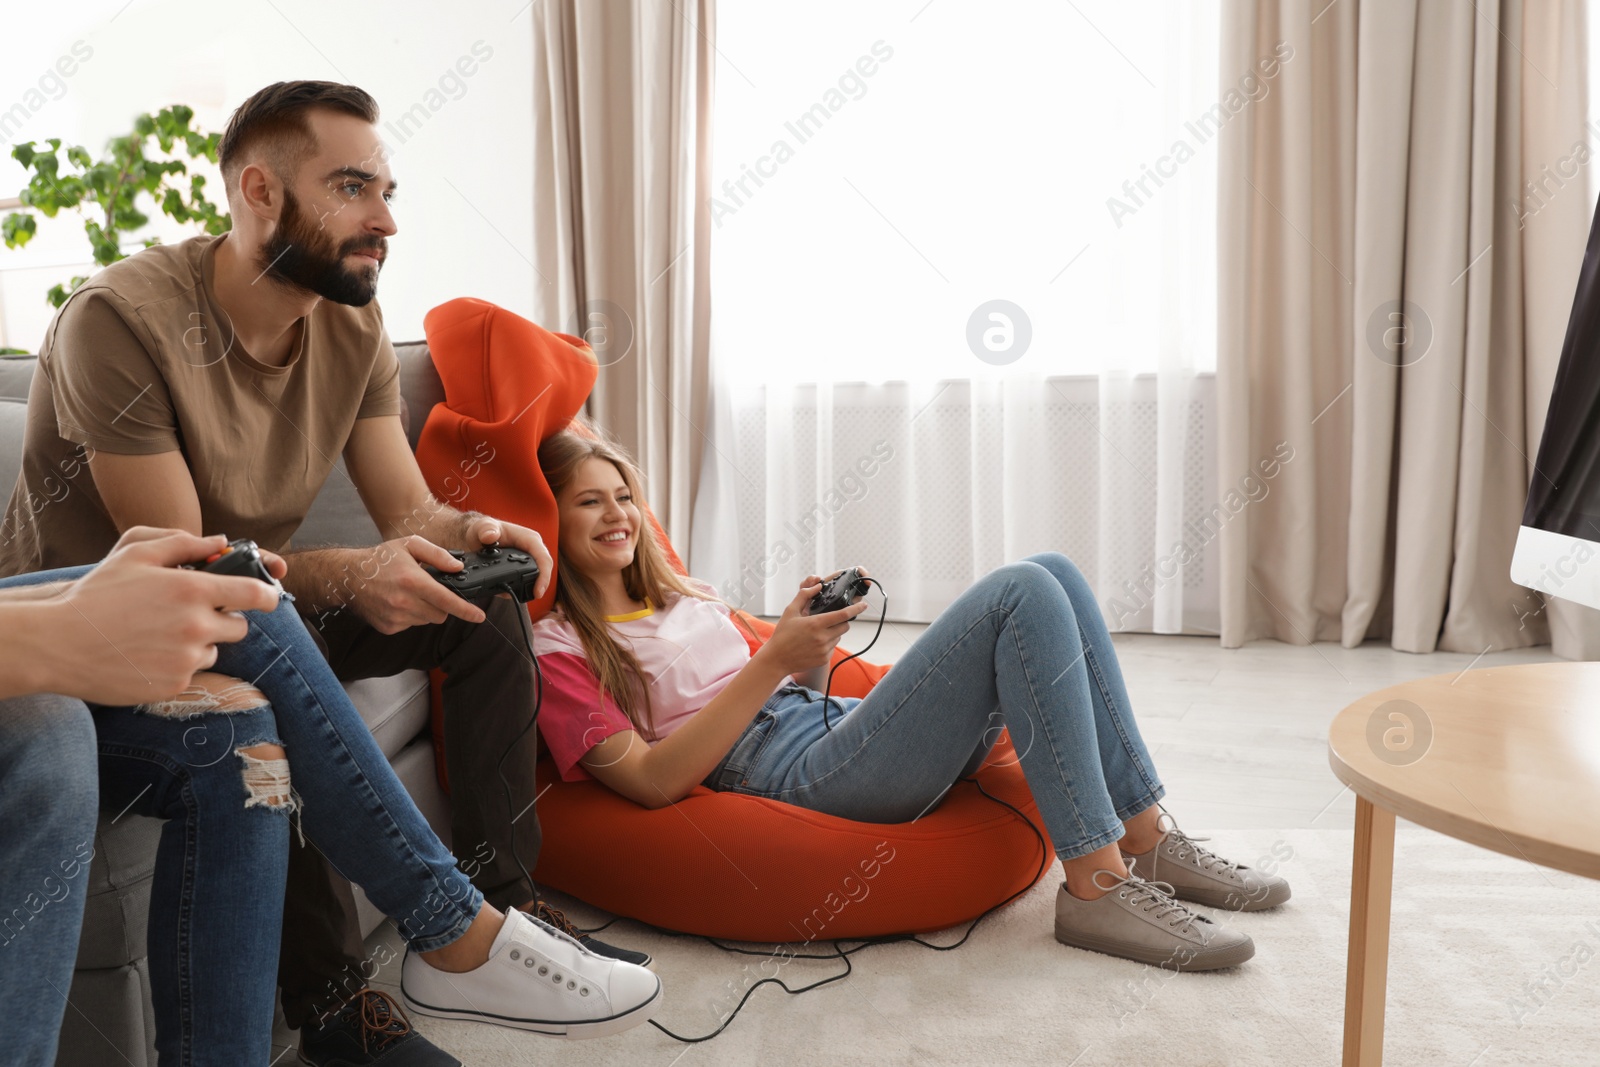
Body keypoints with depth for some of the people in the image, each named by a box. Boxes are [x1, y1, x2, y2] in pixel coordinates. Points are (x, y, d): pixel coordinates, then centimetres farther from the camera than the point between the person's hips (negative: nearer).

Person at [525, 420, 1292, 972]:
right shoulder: (557, 649, 0)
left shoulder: (678, 597, 25)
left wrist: (797, 628, 4)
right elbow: (652, 780, -13)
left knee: (1053, 573, -5)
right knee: (1024, 595, -21)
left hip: (842, 726, 9)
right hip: (797, 776, -9)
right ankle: (1096, 885, -20)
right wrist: (775, 659, -16)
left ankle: (1145, 840, -3)